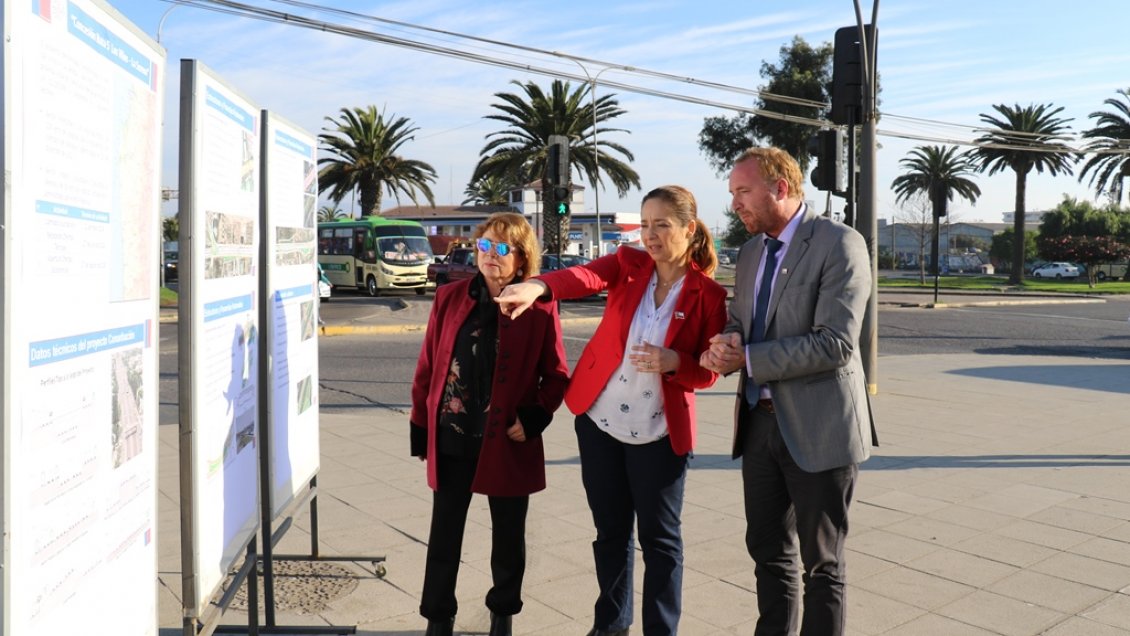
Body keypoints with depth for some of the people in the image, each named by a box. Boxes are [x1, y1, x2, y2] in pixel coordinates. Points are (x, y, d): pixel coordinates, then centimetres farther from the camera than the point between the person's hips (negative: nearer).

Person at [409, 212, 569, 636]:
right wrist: (420, 426, 5)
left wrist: (535, 418, -15)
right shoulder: (449, 298, 1)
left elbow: (557, 375, -1)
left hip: (508, 442, -1)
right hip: (451, 439, 2)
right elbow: (428, 366, 4)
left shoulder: (539, 308, -7)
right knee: (444, 534, 11)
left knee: (508, 535, 15)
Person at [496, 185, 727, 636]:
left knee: (659, 537, 6)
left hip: (659, 431, -2)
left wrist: (674, 362, -26)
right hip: (599, 419, 3)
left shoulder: (708, 295, -6)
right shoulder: (628, 265, -1)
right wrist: (538, 286, -42)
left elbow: (707, 372, -5)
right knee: (610, 529, 16)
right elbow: (584, 276, -22)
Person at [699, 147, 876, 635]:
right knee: (768, 551, 18)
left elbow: (835, 344, -22)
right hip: (760, 420, 7)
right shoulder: (751, 250, 10)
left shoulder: (839, 244, -13)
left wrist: (745, 358, -19)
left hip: (816, 427, -7)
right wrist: (725, 344, -9)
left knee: (820, 563, 9)